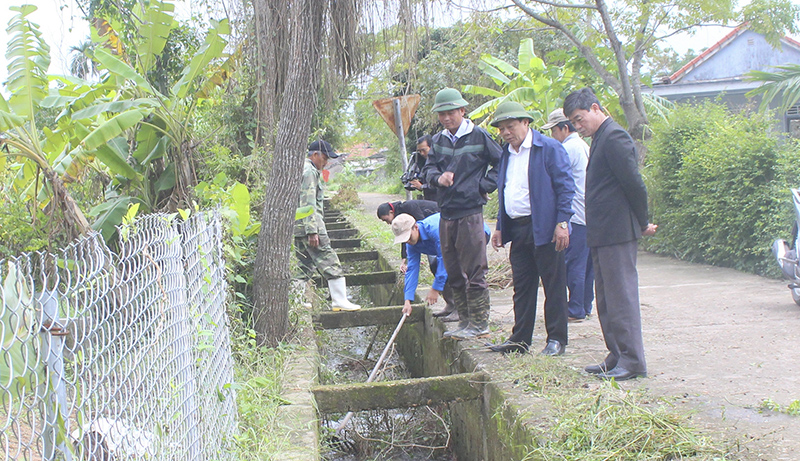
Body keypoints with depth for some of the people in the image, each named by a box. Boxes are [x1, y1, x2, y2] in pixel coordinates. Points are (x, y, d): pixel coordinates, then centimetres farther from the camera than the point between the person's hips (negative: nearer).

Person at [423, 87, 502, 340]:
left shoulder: (479, 136, -4)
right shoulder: (438, 140, 12)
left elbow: (503, 163, 1)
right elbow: (428, 169, 9)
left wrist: (484, 186, -6)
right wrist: (438, 177, -13)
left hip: (470, 212, -6)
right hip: (446, 213, 6)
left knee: (475, 271, -4)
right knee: (454, 273, 11)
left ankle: (479, 324, 4)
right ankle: (465, 321, 21)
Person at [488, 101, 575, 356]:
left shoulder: (549, 148, -7)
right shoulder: (507, 153, 16)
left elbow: (566, 187, -9)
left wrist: (562, 223, -16)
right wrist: (500, 227, 16)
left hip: (545, 229, -7)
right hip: (517, 229, 7)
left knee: (553, 286, 1)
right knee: (522, 287, 10)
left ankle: (556, 339, 10)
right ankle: (519, 340, 16)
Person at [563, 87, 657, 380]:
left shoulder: (614, 137, -13)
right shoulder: (600, 139, 17)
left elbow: (634, 183, -16)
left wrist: (642, 223, -6)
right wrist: (641, 223, 18)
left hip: (617, 233, -10)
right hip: (602, 234, 10)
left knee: (621, 296, -6)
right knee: (606, 300, 14)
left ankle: (632, 362, 1)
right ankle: (616, 358, 21)